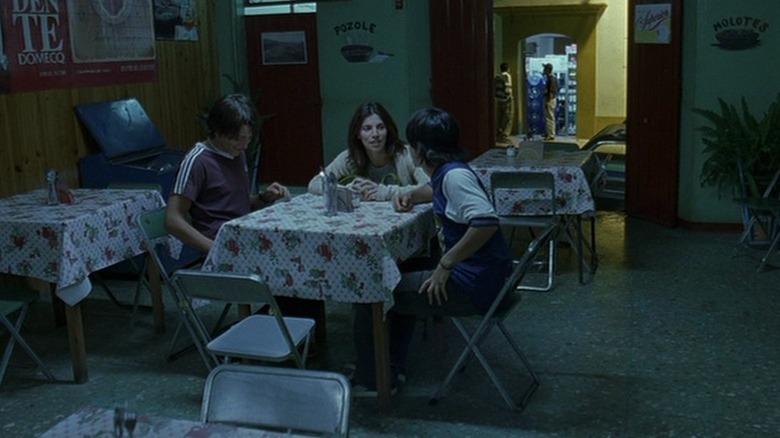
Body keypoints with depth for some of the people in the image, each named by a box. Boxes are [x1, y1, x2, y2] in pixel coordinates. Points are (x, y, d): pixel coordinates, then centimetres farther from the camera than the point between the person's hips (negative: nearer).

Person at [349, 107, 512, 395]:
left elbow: (486, 223, -32)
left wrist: (445, 264, -24)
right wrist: (412, 196, 15)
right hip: (472, 275, 10)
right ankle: (392, 368, 33)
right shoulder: (444, 171, 10)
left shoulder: (454, 175, -19)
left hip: (475, 284, -10)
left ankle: (369, 379, 15)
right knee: (401, 282, 28)